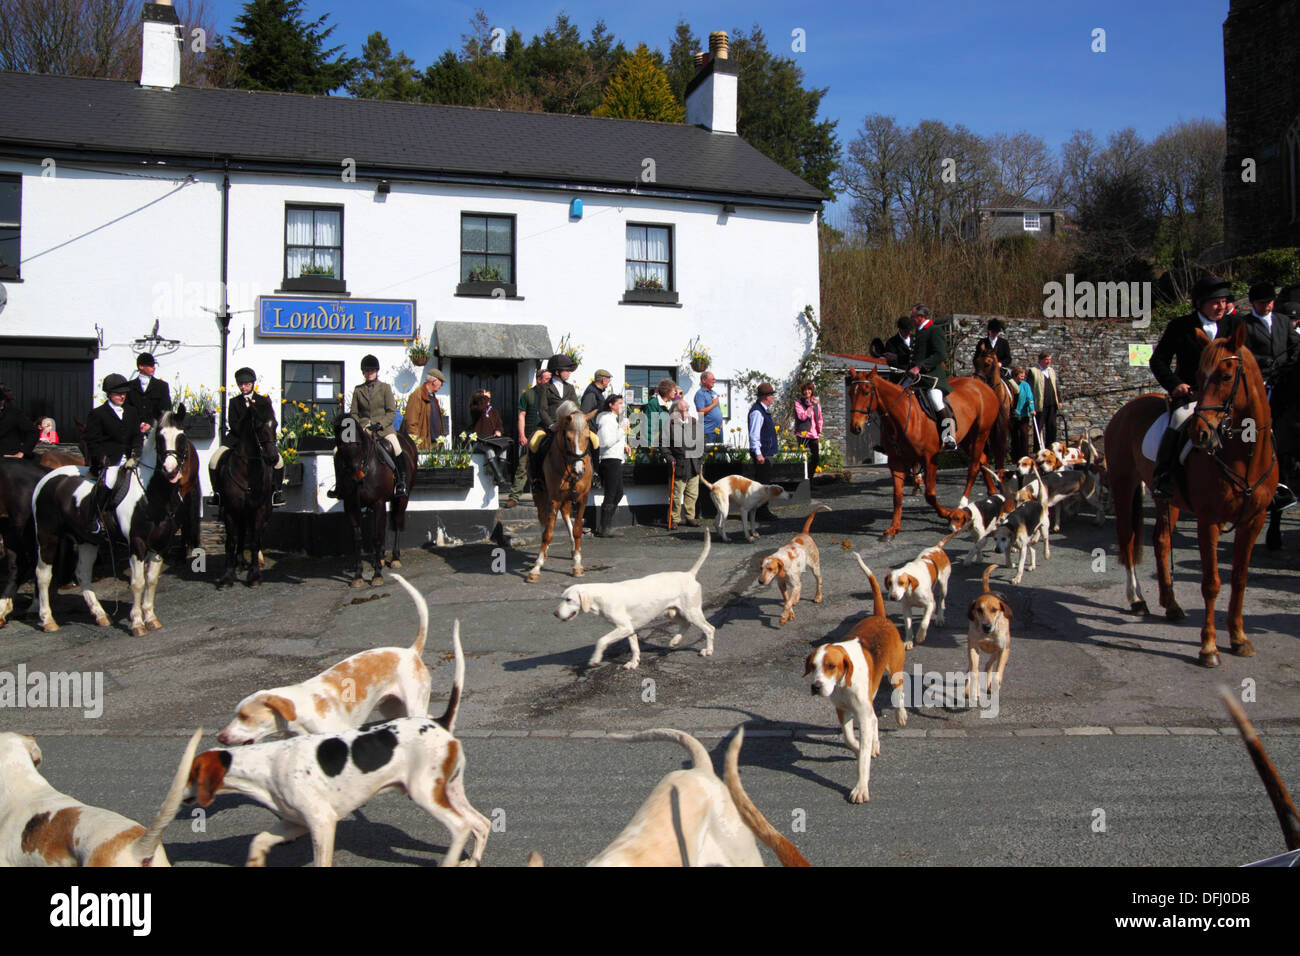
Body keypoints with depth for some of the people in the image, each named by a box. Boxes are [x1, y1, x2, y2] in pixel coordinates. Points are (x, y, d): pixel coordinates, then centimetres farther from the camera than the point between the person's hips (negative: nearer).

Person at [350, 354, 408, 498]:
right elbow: (353, 412, 14)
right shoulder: (358, 390, 14)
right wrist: (361, 425, -5)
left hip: (384, 427, -2)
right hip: (363, 429, 2)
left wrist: (379, 424, -12)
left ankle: (401, 482, -19)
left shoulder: (385, 387, 8)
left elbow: (391, 412, 2)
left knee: (396, 448, -28)